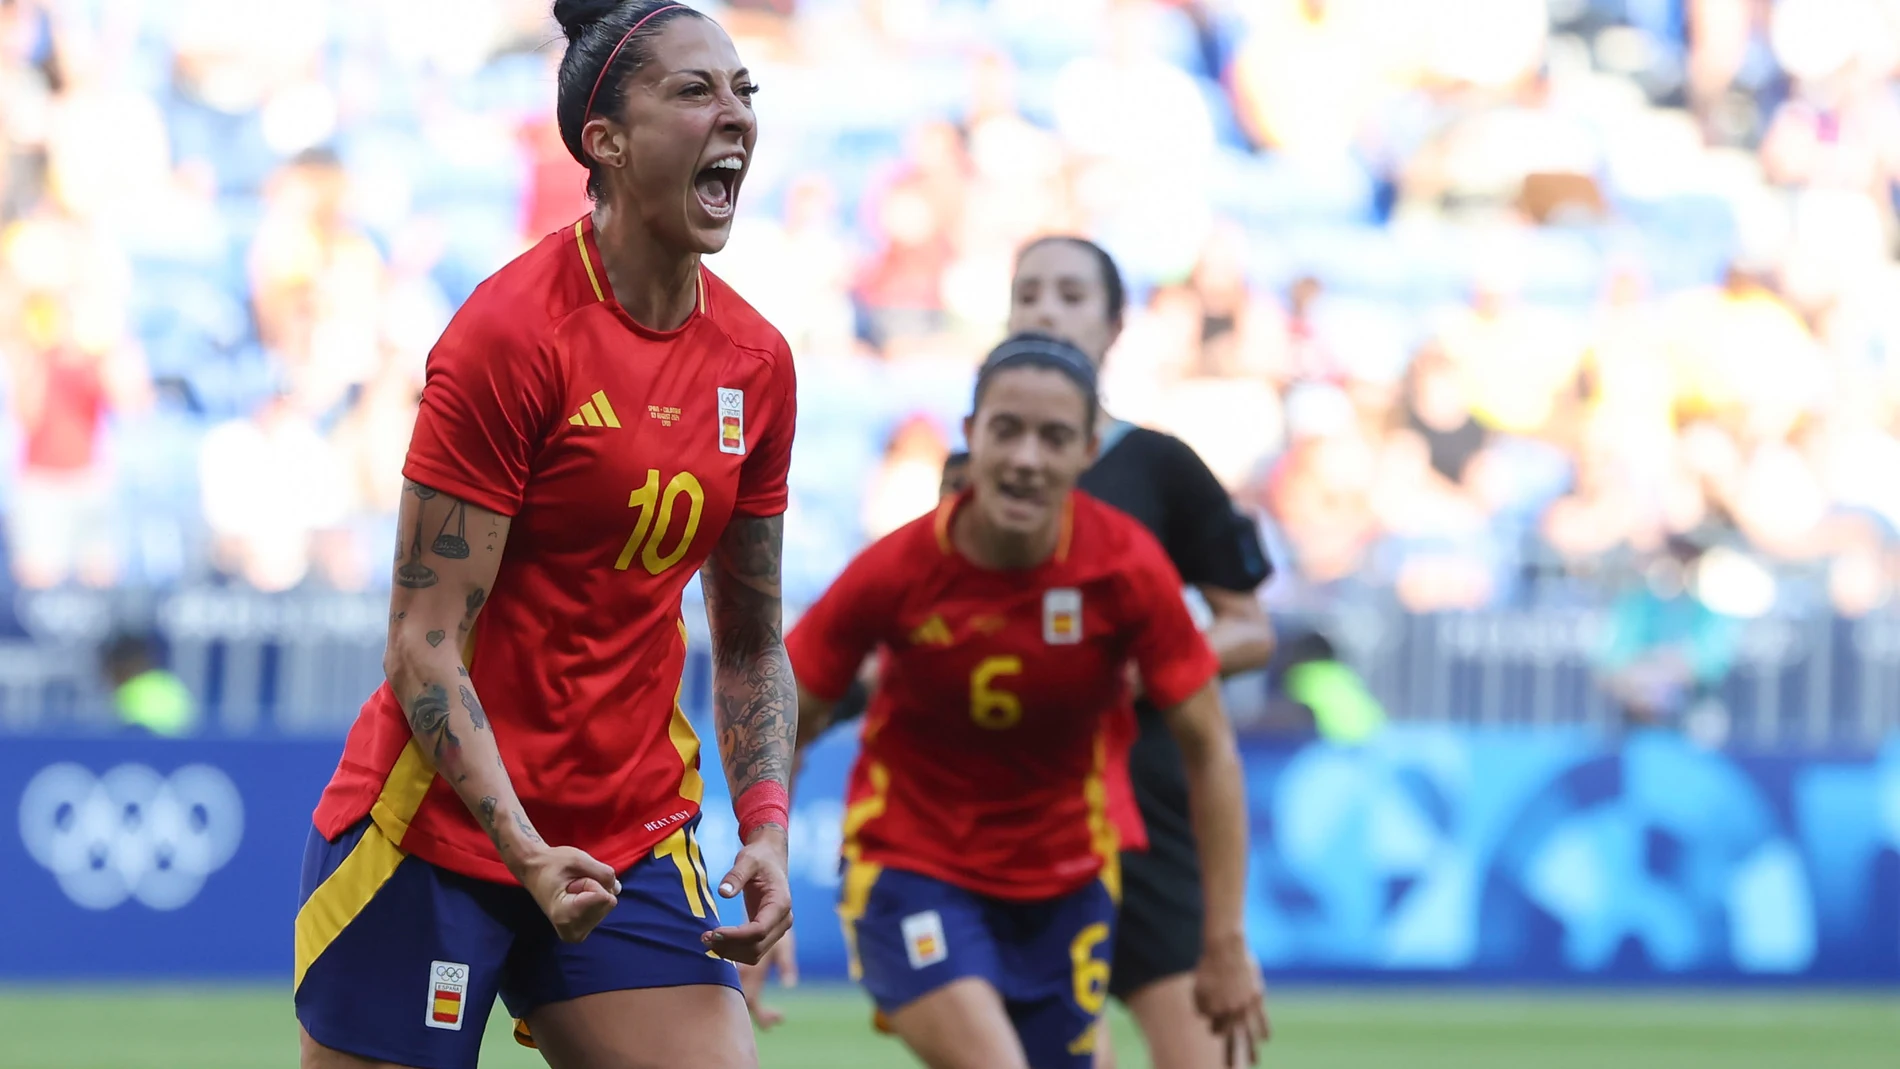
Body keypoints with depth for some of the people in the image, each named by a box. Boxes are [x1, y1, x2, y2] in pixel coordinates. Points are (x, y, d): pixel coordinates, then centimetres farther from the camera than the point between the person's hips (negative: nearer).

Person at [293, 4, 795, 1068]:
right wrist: (523, 851, -24)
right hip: (438, 831, -6)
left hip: (633, 848, 6)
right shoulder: (511, 336, -14)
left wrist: (766, 829, 0)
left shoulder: (757, 362, 5)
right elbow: (424, 645, -15)